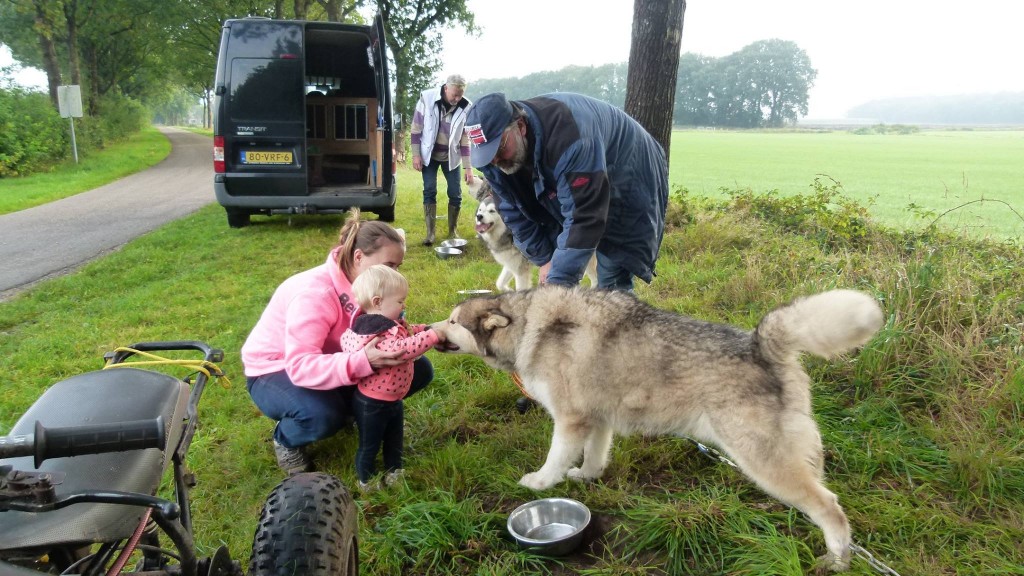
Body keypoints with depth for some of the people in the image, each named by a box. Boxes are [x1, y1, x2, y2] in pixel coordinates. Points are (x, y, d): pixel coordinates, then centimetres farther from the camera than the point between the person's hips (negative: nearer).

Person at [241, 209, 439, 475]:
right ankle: (286, 440, -4)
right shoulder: (315, 293, -34)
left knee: (419, 370, -8)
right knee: (324, 415, -41)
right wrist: (361, 362, -55)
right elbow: (300, 366, -41)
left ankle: (352, 407, 12)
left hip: (332, 360, 7)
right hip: (275, 371, -6)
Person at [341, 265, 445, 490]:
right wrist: (433, 335, -43)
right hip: (372, 403, -10)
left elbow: (408, 333, 14)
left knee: (394, 440, 26)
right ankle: (366, 482, 34)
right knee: (369, 445, 14)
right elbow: (402, 348, -49)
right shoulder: (378, 334, -34)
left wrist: (430, 328, -2)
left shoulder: (388, 323, -1)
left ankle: (393, 473, 46)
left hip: (393, 399, 10)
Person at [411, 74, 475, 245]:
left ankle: (452, 231, 15)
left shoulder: (465, 107, -14)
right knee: (429, 191, -5)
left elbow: (465, 139, -7)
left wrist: (468, 167, -9)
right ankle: (430, 233, 1)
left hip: (451, 156, 1)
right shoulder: (427, 98, -17)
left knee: (455, 194, 0)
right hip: (429, 155, -1)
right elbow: (416, 128, -8)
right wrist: (416, 155, -10)